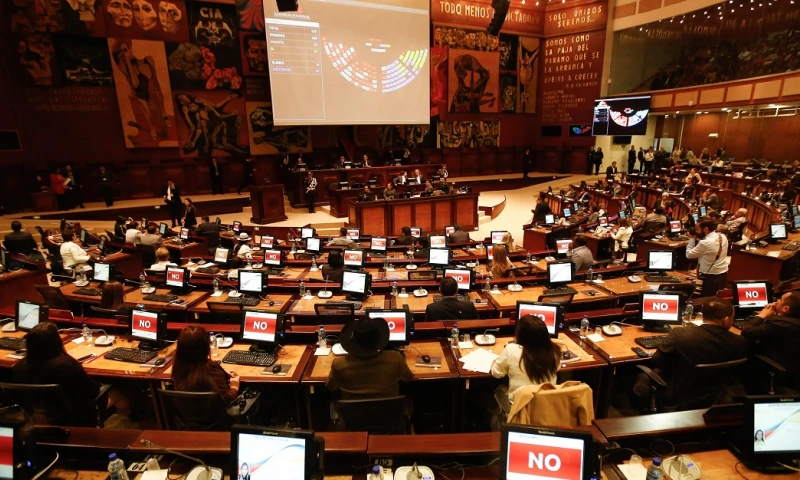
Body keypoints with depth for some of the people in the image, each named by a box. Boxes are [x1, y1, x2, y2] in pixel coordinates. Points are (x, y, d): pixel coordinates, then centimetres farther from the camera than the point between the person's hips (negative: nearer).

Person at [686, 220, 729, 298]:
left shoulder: (705, 243, -25)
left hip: (710, 277, -8)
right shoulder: (723, 237, 1)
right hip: (723, 274, 8)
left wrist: (691, 239, -7)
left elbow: (689, 255, -14)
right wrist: (698, 238, 5)